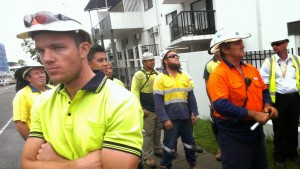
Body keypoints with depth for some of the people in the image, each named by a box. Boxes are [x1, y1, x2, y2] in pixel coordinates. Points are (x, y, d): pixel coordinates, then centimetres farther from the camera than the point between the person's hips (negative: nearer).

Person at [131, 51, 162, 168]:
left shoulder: (157, 74, 10)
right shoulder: (139, 75, -9)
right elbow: (135, 92, -13)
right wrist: (140, 108, -16)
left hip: (159, 109, 6)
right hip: (148, 110, -6)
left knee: (158, 131, 17)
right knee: (148, 133, 1)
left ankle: (157, 150, 34)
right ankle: (148, 157, 12)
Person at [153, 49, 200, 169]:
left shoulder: (185, 76, 9)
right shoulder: (160, 79, -7)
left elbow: (191, 96, 10)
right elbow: (158, 102, -11)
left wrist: (194, 113, 4)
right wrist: (164, 119, -16)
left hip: (186, 116, 5)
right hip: (171, 118, -5)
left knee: (189, 141, 18)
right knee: (169, 143, 7)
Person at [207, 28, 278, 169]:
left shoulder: (252, 69, 6)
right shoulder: (218, 74, -18)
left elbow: (264, 91, 18)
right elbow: (221, 105, -27)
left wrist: (267, 105, -4)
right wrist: (253, 114, -24)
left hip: (256, 131, 8)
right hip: (233, 135, -8)